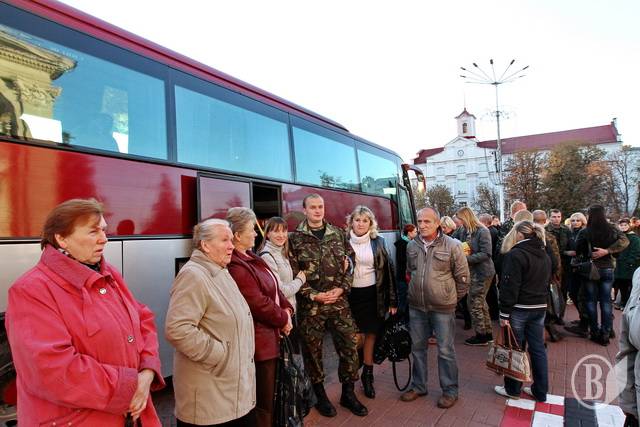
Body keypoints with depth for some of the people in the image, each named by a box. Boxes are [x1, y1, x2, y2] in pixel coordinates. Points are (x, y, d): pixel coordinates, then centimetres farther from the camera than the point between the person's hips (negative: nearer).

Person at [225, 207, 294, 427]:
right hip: (259, 340, -10)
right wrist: (283, 319, -10)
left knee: (268, 396, 24)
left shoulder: (250, 258, 10)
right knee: (262, 401, 6)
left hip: (269, 336, 10)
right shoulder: (236, 266, -24)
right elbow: (258, 303, -24)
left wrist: (286, 309, -2)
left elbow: (274, 288, 13)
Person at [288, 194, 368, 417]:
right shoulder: (295, 239, -3)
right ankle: (320, 396, 29)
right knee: (312, 350, 8)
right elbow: (293, 274, -6)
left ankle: (348, 393, 25)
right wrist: (314, 295, -13)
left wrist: (341, 289, -7)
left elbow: (348, 265, 7)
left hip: (339, 302, 3)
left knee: (350, 345, 5)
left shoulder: (338, 235, 7)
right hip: (310, 305, -2)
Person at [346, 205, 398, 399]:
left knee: (371, 335, 7)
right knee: (356, 337, 0)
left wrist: (392, 300, 2)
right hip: (351, 295, -1)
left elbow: (387, 270, 3)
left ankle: (368, 375, 24)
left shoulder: (378, 242, 2)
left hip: (373, 294, 1)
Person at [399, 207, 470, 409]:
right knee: (417, 347, 16)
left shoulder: (452, 246, -12)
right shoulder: (411, 245, 1)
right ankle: (418, 386, 33)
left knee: (445, 350, 6)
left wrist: (453, 298, 5)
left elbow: (462, 276, -3)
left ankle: (450, 391, 25)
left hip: (443, 308, -4)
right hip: (416, 307, 5)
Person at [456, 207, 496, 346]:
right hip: (473, 271, 8)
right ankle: (488, 333, 30)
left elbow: (486, 254, -21)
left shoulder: (482, 231, -16)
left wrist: (466, 258, -24)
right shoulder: (464, 232, 4)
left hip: (482, 272, -8)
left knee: (474, 303, -2)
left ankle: (481, 335, 12)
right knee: (481, 302, 17)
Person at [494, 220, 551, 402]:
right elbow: (547, 283, 18)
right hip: (540, 308, 7)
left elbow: (510, 287, -19)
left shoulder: (515, 254, -16)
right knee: (538, 349, 13)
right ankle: (540, 391, 21)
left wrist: (504, 313, -15)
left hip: (519, 309, -7)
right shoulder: (544, 256, 10)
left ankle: (512, 389, 18)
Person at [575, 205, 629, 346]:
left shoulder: (584, 232, -12)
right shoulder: (612, 230, -3)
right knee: (606, 302, 7)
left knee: (591, 301, 8)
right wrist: (607, 251, -16)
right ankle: (605, 334, 9)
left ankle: (595, 333, 12)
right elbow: (624, 241, -14)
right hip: (607, 269, 2)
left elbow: (577, 251, -9)